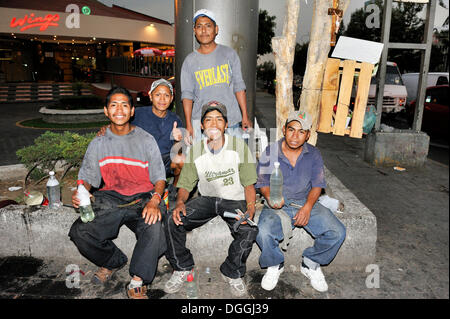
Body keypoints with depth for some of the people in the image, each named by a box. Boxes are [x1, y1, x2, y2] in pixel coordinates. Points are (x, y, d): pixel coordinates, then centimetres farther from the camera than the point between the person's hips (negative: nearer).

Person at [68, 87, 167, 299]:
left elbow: (159, 178, 2)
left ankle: (137, 283, -12)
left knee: (154, 229, -33)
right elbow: (87, 178, 11)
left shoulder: (146, 140, 4)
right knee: (79, 232, -21)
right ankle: (113, 261, 9)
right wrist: (79, 194, -13)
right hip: (110, 199, 3)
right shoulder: (97, 144, 11)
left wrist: (154, 200, -18)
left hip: (142, 198, -2)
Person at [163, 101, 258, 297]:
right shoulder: (195, 151, -2)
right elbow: (185, 185, 0)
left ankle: (232, 273, -1)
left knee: (248, 230, -30)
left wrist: (250, 209, -24)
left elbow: (248, 184, -6)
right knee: (173, 222, -20)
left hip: (234, 200, -2)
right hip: (206, 198, 2)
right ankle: (182, 268, 6)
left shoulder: (239, 146, -7)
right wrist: (180, 203, -23)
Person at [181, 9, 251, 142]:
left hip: (231, 120, 1)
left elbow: (238, 86, 6)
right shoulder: (190, 61, 7)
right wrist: (188, 124, -3)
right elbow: (187, 94, 5)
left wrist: (245, 116, 1)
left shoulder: (229, 54, 8)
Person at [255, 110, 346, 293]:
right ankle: (275, 265, 4)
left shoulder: (314, 154, 4)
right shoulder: (270, 153, -3)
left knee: (337, 232, -18)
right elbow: (263, 183, 1)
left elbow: (317, 185, 3)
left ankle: (310, 264, 10)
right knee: (263, 233, -32)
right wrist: (270, 197, -23)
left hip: (306, 203, 3)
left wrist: (308, 206, -15)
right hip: (277, 205, -2)